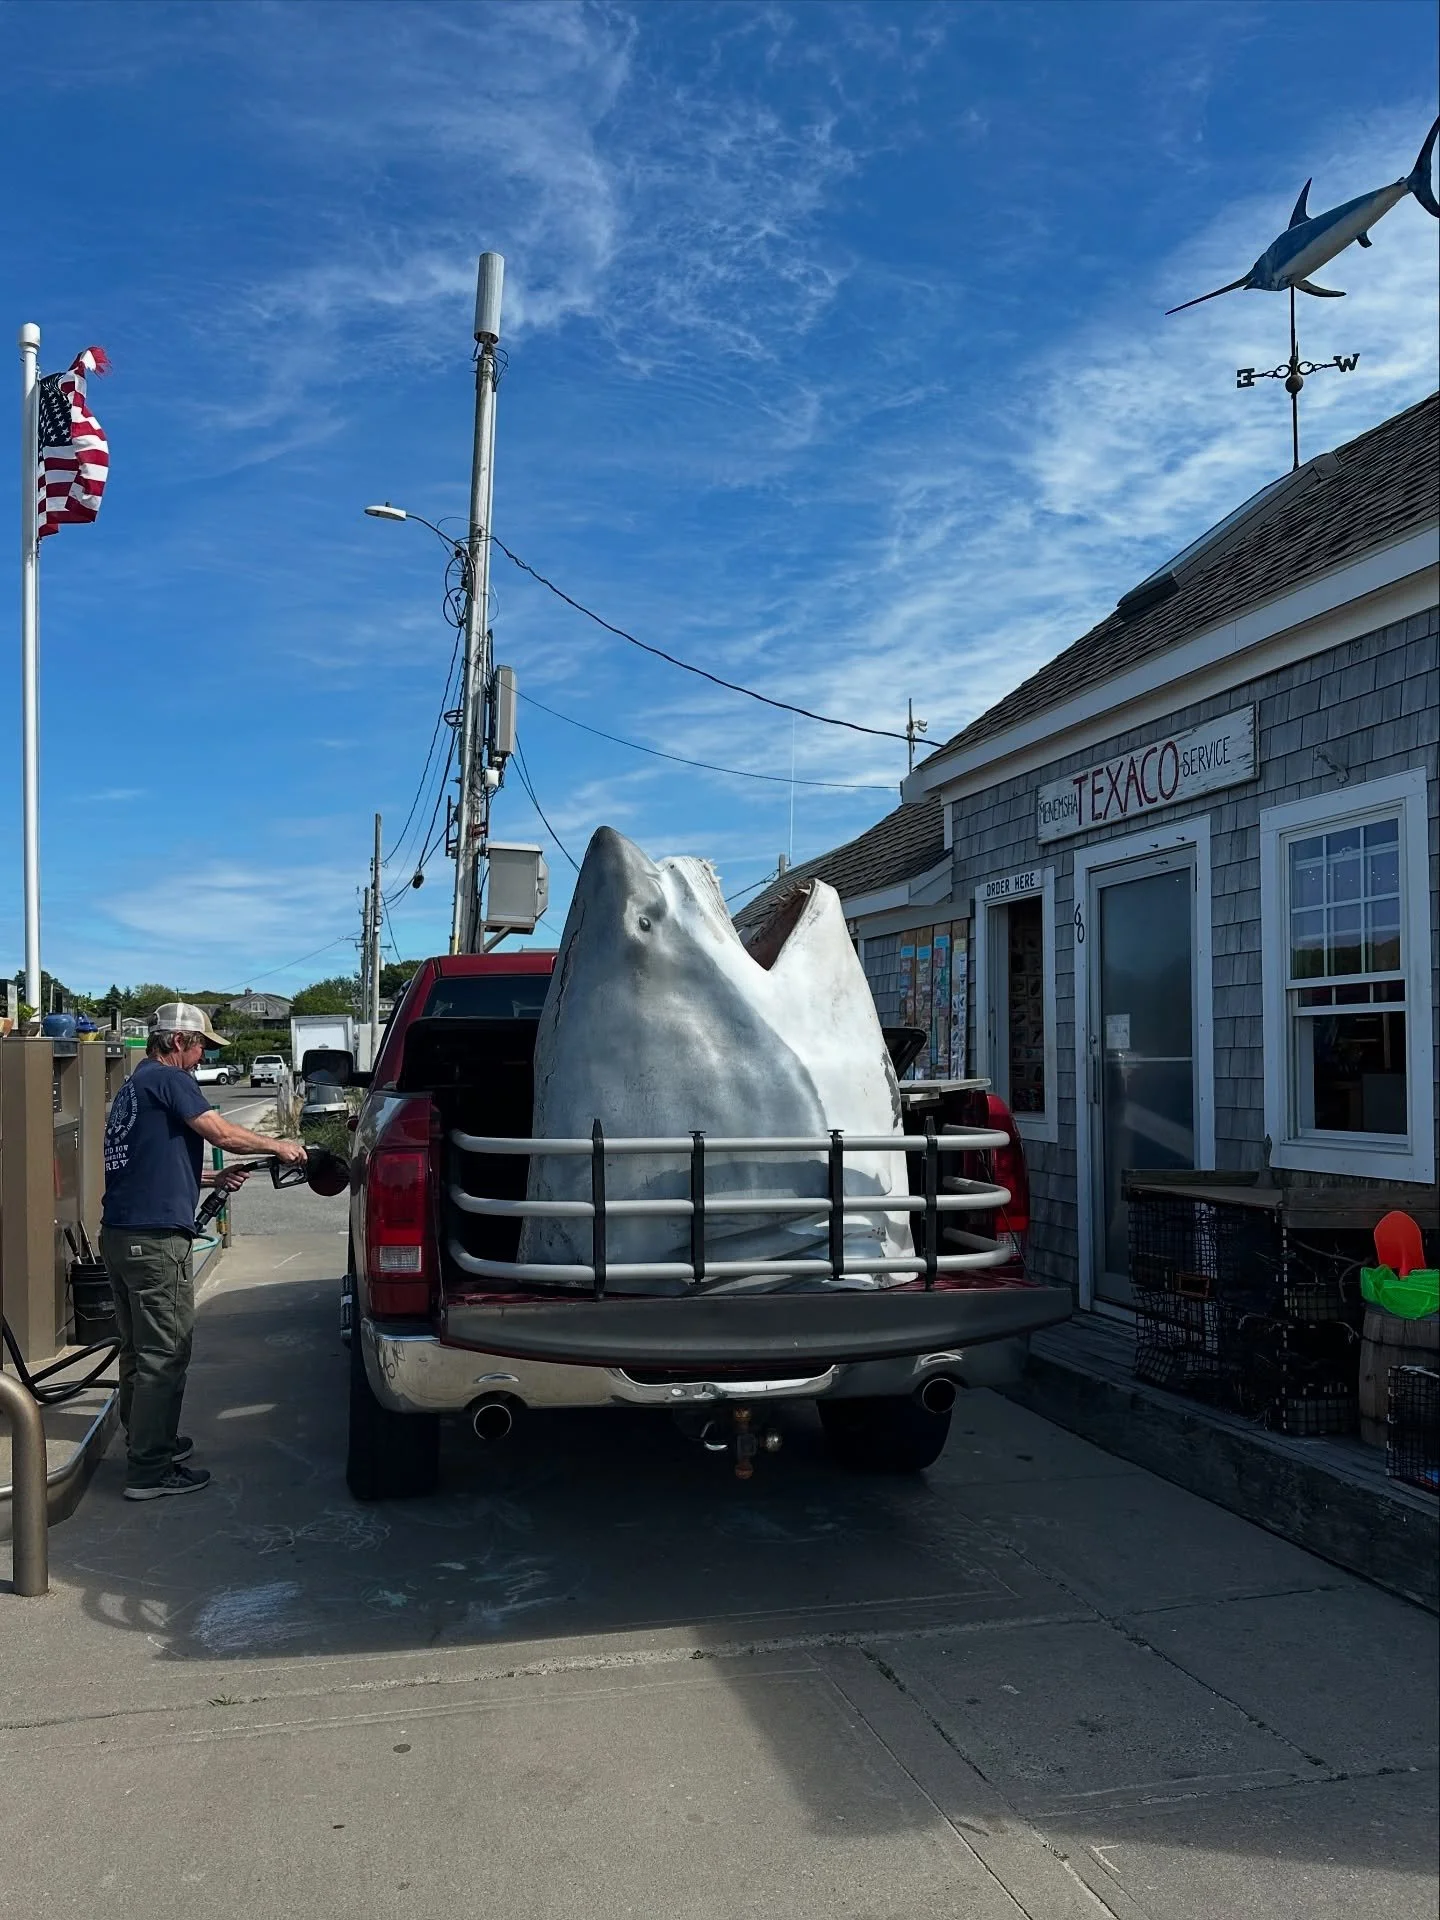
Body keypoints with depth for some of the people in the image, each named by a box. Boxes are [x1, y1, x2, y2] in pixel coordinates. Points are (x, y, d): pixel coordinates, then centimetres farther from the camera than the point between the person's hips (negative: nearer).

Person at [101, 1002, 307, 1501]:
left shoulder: (132, 1087, 20)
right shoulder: (168, 1079, -9)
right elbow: (224, 1133, -16)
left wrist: (213, 1178, 22)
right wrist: (280, 1146, -1)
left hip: (119, 1234, 10)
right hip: (155, 1240, -10)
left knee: (138, 1349, 20)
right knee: (163, 1356, -3)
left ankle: (146, 1440, 33)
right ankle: (150, 1472, 2)